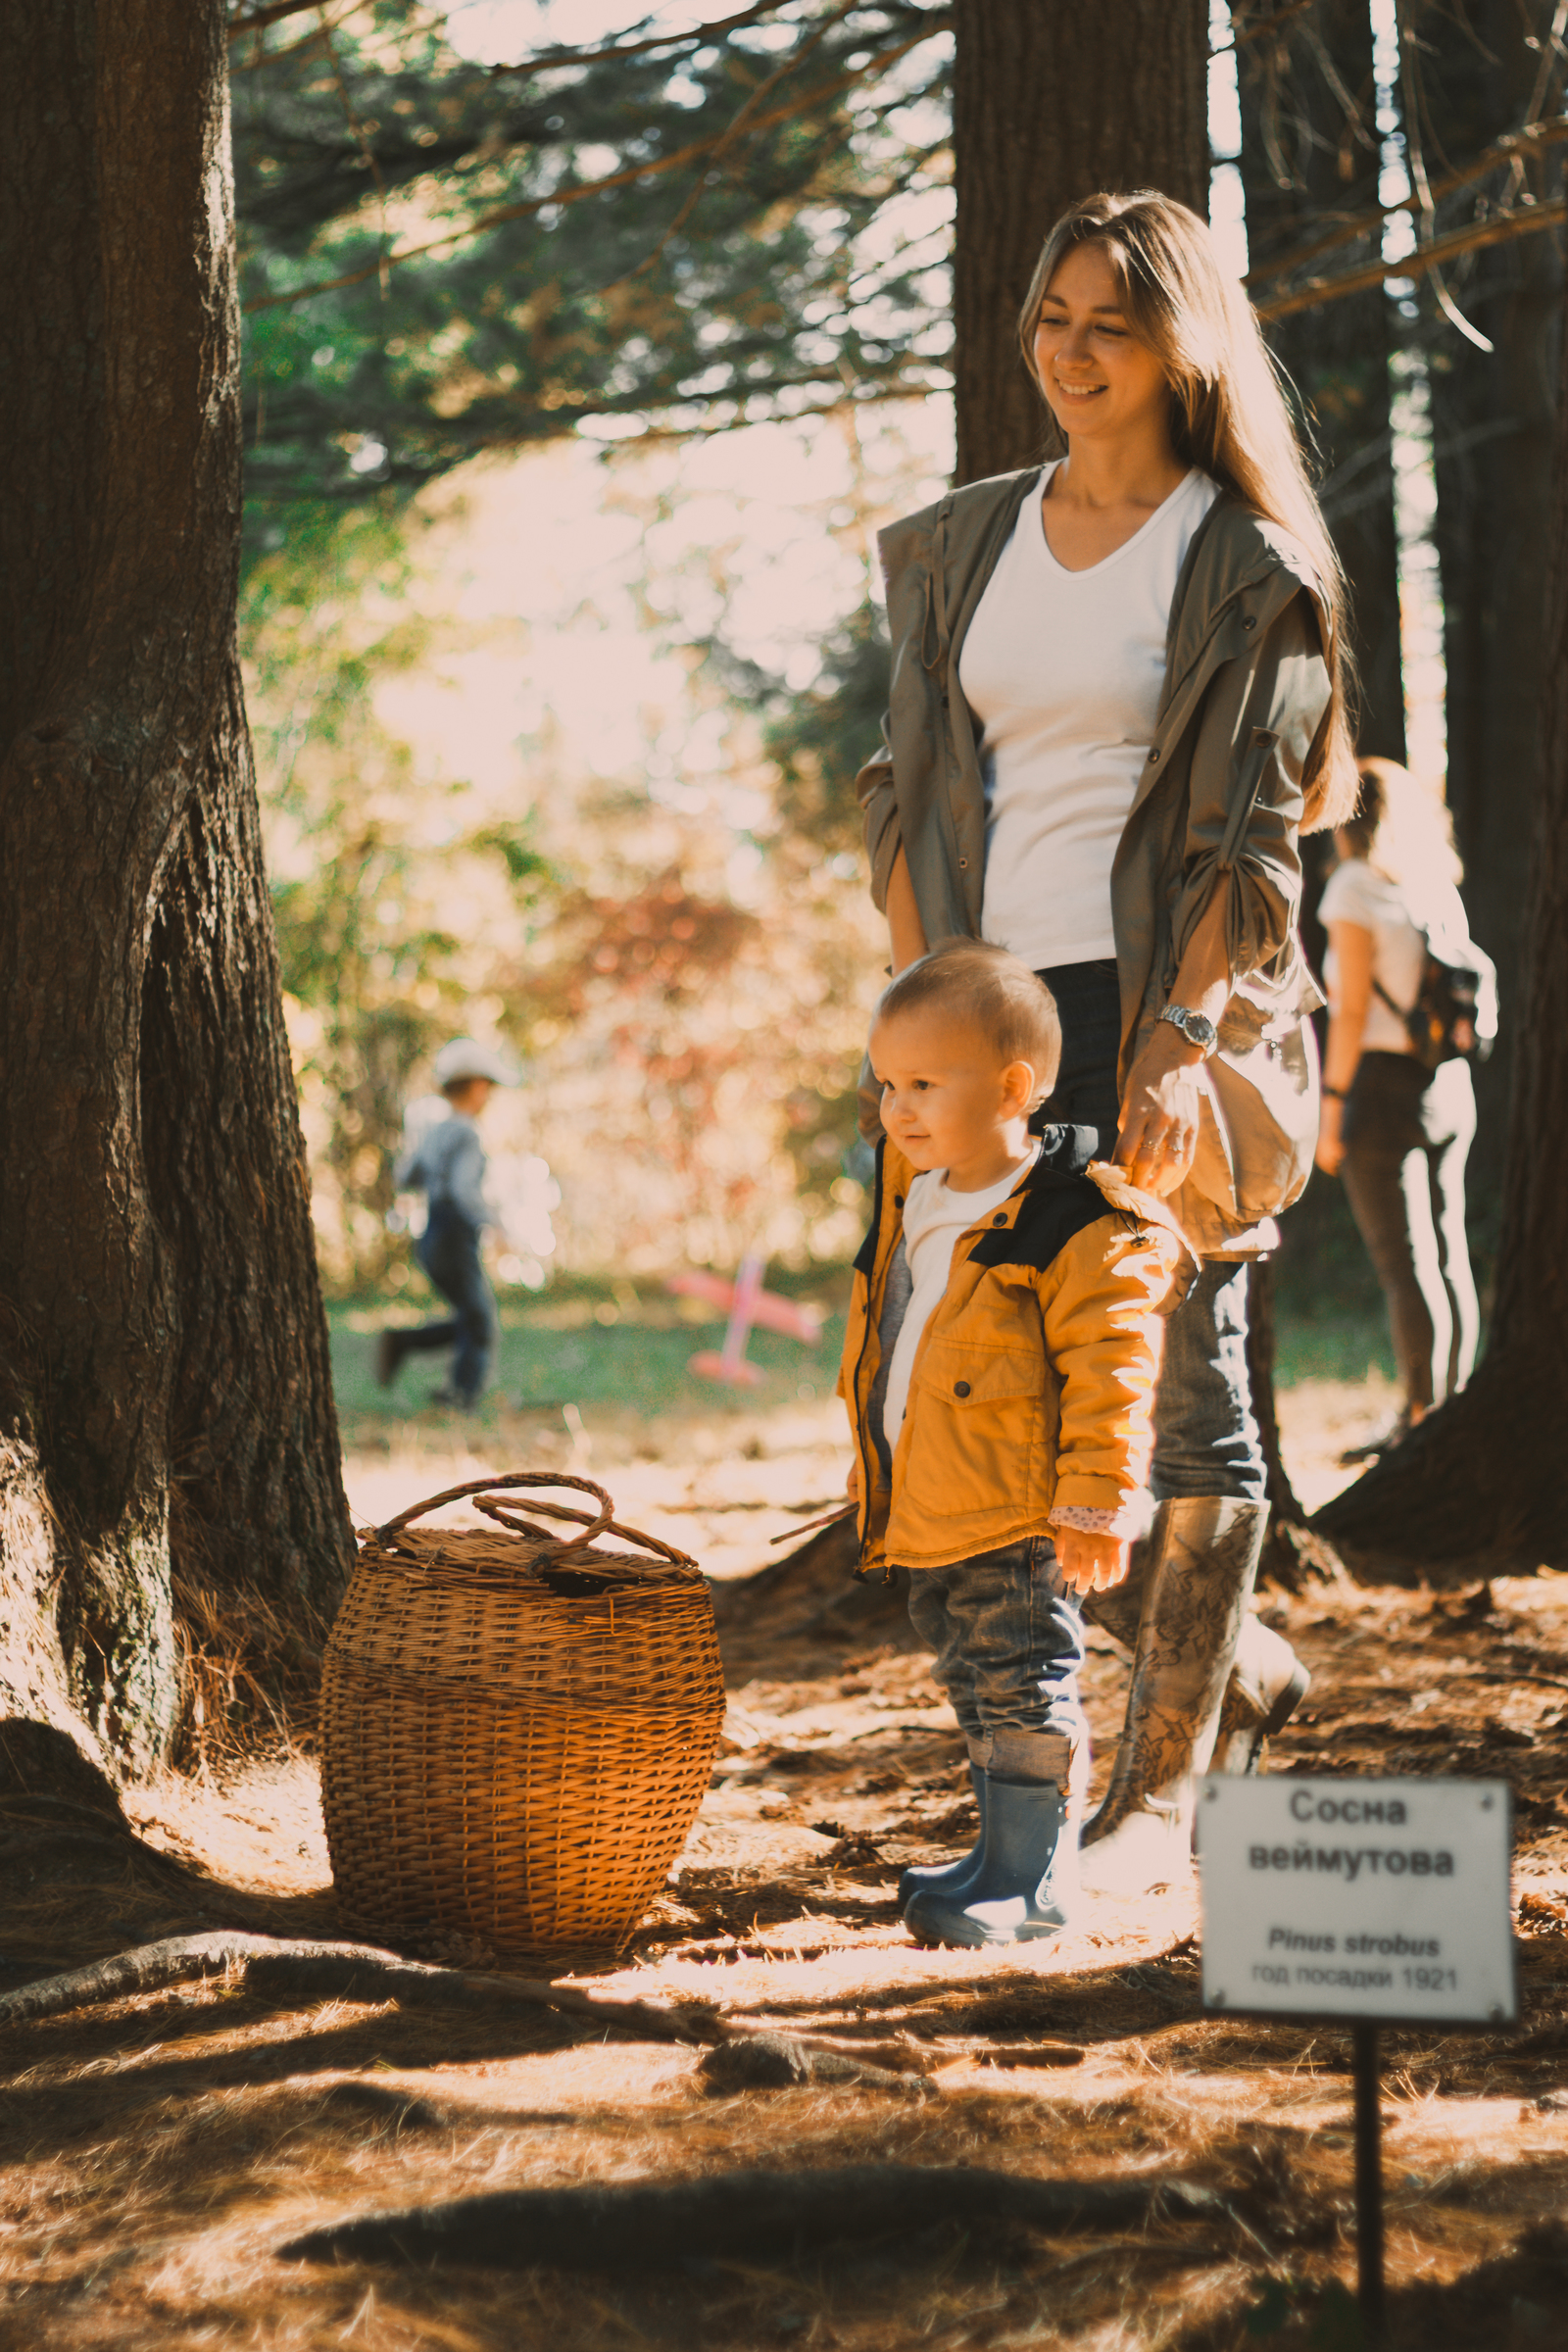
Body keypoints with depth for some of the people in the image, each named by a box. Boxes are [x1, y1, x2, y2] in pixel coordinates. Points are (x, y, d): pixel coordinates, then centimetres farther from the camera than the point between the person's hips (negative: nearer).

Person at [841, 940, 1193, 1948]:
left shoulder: (1080, 1229, -18)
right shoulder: (914, 1200, 8)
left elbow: (1108, 1374, -19)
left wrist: (1097, 1503, -21)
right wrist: (879, 1468, 26)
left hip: (1020, 1522, -9)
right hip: (925, 1517, 9)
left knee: (1024, 1691, -4)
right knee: (978, 1692, 18)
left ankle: (1034, 1881, 4)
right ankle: (1010, 1851, 30)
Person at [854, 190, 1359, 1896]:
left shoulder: (1244, 566, -2)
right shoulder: (963, 544, 14)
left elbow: (1253, 831, -8)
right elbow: (911, 797, 14)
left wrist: (1183, 1038, -17)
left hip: (1158, 1005, -5)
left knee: (1177, 1398, -2)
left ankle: (1157, 1791, 6)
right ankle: (1238, 1669, 24)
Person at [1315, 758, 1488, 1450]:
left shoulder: (1355, 887, -7)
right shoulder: (1443, 889, 11)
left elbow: (1353, 1010, -13)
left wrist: (1331, 1106, -10)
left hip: (1382, 1081, -7)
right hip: (1450, 1082, 7)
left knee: (1407, 1263, -6)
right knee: (1448, 1256, 10)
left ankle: (1424, 1417, -6)